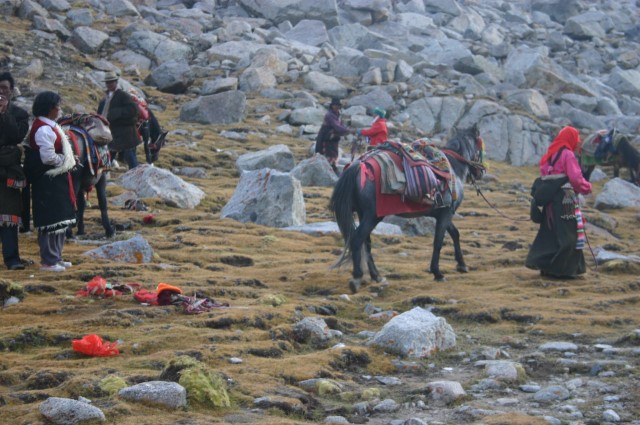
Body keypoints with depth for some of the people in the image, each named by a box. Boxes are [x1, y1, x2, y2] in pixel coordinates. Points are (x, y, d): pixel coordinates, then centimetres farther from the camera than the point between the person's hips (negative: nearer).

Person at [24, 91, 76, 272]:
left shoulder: (50, 126, 13)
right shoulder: (43, 130, -19)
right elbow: (48, 157, -22)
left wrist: (68, 161, 5)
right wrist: (65, 161, -8)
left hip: (57, 179, 11)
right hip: (48, 181, -11)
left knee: (60, 220, 16)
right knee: (50, 222, -6)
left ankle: (56, 257, 24)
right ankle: (48, 261, 0)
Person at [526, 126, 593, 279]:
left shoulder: (550, 155, 13)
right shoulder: (567, 154, -9)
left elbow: (544, 176, 13)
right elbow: (575, 178, -15)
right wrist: (587, 187, 1)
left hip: (549, 200, 7)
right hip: (564, 199, -7)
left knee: (550, 233, 13)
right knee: (567, 234, -2)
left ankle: (545, 265, 12)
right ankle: (562, 269, -4)